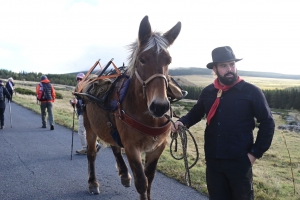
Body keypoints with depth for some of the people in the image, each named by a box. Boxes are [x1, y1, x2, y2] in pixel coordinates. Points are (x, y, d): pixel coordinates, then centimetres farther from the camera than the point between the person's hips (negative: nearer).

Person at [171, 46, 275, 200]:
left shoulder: (251, 91, -9)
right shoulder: (207, 92, 4)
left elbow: (267, 123, -5)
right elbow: (196, 113, 18)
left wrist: (255, 153, -9)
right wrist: (183, 122, -3)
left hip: (239, 161, -3)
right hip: (212, 160, 4)